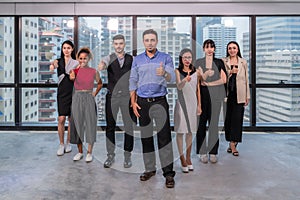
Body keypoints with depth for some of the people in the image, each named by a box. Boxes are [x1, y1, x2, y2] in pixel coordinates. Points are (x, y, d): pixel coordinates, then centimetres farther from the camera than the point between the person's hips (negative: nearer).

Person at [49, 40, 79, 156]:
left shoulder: (76, 63, 7)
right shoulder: (59, 61, 7)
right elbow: (54, 63, -17)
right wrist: (52, 64, -39)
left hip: (73, 93, 0)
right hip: (62, 93, 0)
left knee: (71, 119, 4)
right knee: (61, 119, -7)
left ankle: (68, 143, 18)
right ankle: (61, 145, 5)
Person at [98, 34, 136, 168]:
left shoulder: (131, 59, 5)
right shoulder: (109, 58, 1)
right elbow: (104, 63, -22)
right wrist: (101, 65, -45)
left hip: (127, 96, 0)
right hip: (112, 96, 0)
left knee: (129, 127, 3)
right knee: (110, 126, 6)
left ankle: (127, 156, 15)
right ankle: (110, 156, 17)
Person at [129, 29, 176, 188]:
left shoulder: (165, 58, 2)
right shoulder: (137, 60, 9)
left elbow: (172, 78, -11)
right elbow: (133, 81, 10)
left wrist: (164, 73, -34)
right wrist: (133, 102, 2)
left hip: (160, 102, -2)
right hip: (142, 103, 3)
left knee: (164, 136, -8)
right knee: (145, 137, 8)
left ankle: (168, 172, -4)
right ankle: (149, 169, 20)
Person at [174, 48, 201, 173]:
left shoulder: (195, 71, 5)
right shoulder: (178, 71, -6)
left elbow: (198, 89, 10)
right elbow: (179, 86, -23)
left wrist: (199, 105, 9)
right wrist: (185, 80, -44)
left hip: (192, 103, 4)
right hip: (182, 103, -4)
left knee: (190, 131, 11)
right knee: (180, 131, 0)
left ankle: (188, 157, 22)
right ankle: (182, 159, 9)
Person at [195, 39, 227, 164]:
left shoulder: (219, 62, 9)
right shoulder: (199, 62, 8)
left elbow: (223, 79, 2)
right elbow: (198, 79, 0)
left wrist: (208, 83, -5)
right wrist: (206, 74, -20)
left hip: (215, 96, 0)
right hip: (202, 95, 0)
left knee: (214, 123, -1)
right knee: (201, 123, -3)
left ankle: (213, 152, 7)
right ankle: (202, 152, 4)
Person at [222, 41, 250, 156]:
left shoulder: (243, 62, 10)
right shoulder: (223, 61, 7)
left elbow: (246, 79, 10)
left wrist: (247, 96, 7)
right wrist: (230, 72, -15)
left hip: (239, 95, 0)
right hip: (227, 94, 0)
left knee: (237, 118, -4)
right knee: (228, 118, 3)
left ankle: (233, 143, 1)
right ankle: (231, 142, 16)